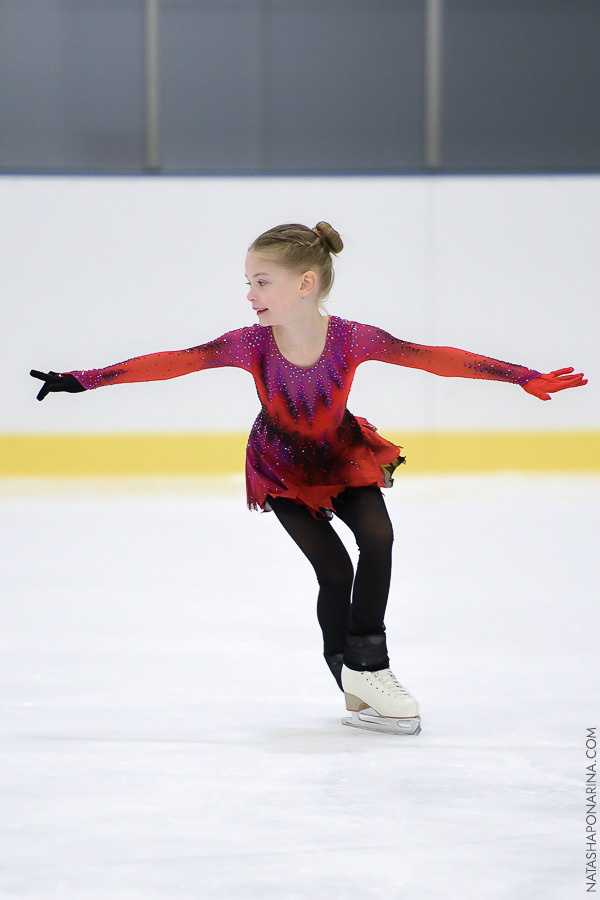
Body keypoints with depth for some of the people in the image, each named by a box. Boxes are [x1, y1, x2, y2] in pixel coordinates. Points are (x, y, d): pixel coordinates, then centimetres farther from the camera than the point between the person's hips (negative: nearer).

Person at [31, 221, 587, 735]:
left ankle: (367, 665, -4)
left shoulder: (351, 339, -28)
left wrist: (526, 377, -32)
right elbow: (172, 363, -27)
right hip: (283, 469, -1)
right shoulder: (251, 344, -27)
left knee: (378, 539, -20)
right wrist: (82, 380, -31)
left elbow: (433, 358, -29)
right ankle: (356, 689, 8)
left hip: (344, 456, 1)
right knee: (334, 570, -10)